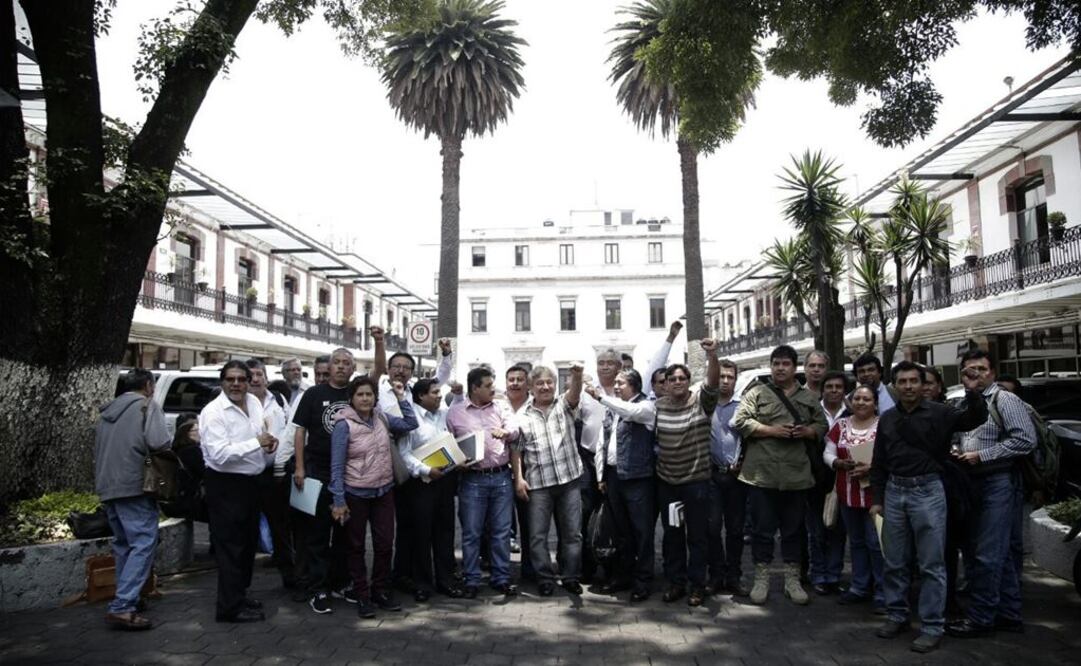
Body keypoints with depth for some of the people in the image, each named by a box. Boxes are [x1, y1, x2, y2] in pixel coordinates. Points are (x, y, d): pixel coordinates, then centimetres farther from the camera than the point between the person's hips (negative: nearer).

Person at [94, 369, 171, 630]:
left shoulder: (108, 411, 19)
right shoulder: (147, 406, -4)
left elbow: (98, 449, 21)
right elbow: (158, 443, -18)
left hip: (107, 487, 8)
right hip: (134, 486, -8)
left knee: (123, 544, 18)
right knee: (143, 544, -9)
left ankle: (125, 598, 24)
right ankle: (122, 607, -17)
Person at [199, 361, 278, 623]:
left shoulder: (254, 402, 6)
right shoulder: (213, 412, -17)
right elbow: (219, 454, -27)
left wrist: (269, 447, 0)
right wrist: (257, 442, -24)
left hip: (251, 481, 8)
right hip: (225, 485, -8)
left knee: (248, 541, 18)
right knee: (230, 545, -2)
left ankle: (240, 593, 33)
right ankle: (230, 607, 7)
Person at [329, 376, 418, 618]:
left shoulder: (382, 418, 1)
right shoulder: (344, 425, -14)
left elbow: (411, 424, 5)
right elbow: (337, 466, -13)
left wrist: (401, 397, -3)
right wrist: (339, 501, -15)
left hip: (384, 491, 4)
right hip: (356, 494, -4)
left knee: (385, 543, 8)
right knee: (357, 546, 9)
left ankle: (381, 591, 24)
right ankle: (361, 596, 21)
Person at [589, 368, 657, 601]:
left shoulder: (646, 406, -4)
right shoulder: (615, 408, 16)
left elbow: (630, 412, -28)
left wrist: (600, 397, -27)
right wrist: (601, 475, 13)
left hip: (636, 476, -7)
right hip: (613, 475, 7)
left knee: (641, 531, 0)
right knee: (622, 530, 15)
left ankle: (643, 582, 9)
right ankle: (622, 576, 25)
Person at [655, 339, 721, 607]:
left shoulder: (701, 401, -9)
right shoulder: (658, 405, 1)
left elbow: (712, 382, -28)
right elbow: (652, 436, 17)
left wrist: (712, 356, -44)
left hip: (696, 480, -3)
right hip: (666, 480, 3)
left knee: (697, 535, 5)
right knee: (672, 535, 12)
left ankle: (697, 585, 18)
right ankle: (675, 582, 25)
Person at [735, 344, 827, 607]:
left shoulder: (809, 397, 13)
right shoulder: (756, 393, 2)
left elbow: (822, 426, 15)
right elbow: (741, 422, -6)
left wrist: (808, 431, -6)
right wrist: (772, 430, -14)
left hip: (796, 475, 3)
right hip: (762, 474, -3)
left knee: (794, 530, 12)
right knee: (762, 529, 5)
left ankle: (792, 581, 24)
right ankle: (761, 580, 17)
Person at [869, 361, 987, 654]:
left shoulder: (939, 412, -2)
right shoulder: (887, 419, 10)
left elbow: (976, 419, -15)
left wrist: (972, 390, -31)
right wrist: (876, 499, 10)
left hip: (927, 491, -4)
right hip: (894, 491, 5)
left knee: (932, 563, 0)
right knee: (894, 562, 12)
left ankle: (932, 627, 8)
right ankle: (897, 616, 25)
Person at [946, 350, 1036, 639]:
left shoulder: (1004, 400, -8)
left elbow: (1025, 440, -17)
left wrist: (981, 455, -17)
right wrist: (959, 454, 5)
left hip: (1000, 483, -8)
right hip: (973, 483, 8)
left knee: (988, 556, -6)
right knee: (1004, 554, 15)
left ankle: (981, 619, 2)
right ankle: (1008, 614, 23)